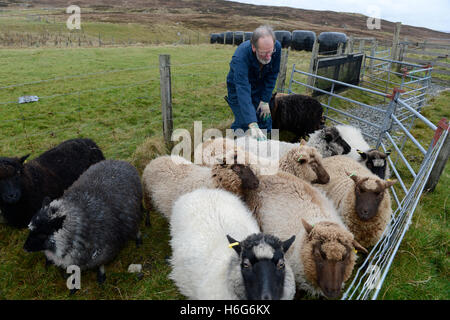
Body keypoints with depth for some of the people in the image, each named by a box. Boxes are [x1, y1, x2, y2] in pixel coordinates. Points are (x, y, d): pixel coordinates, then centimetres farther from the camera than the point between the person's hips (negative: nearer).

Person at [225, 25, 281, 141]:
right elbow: (243, 91, -48)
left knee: (266, 120, 3)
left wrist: (265, 100, -14)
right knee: (243, 123, -13)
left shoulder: (277, 47, -24)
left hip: (260, 87, 4)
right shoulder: (240, 57, -39)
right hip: (238, 87, -4)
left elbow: (272, 75, -9)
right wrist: (252, 125, -57)